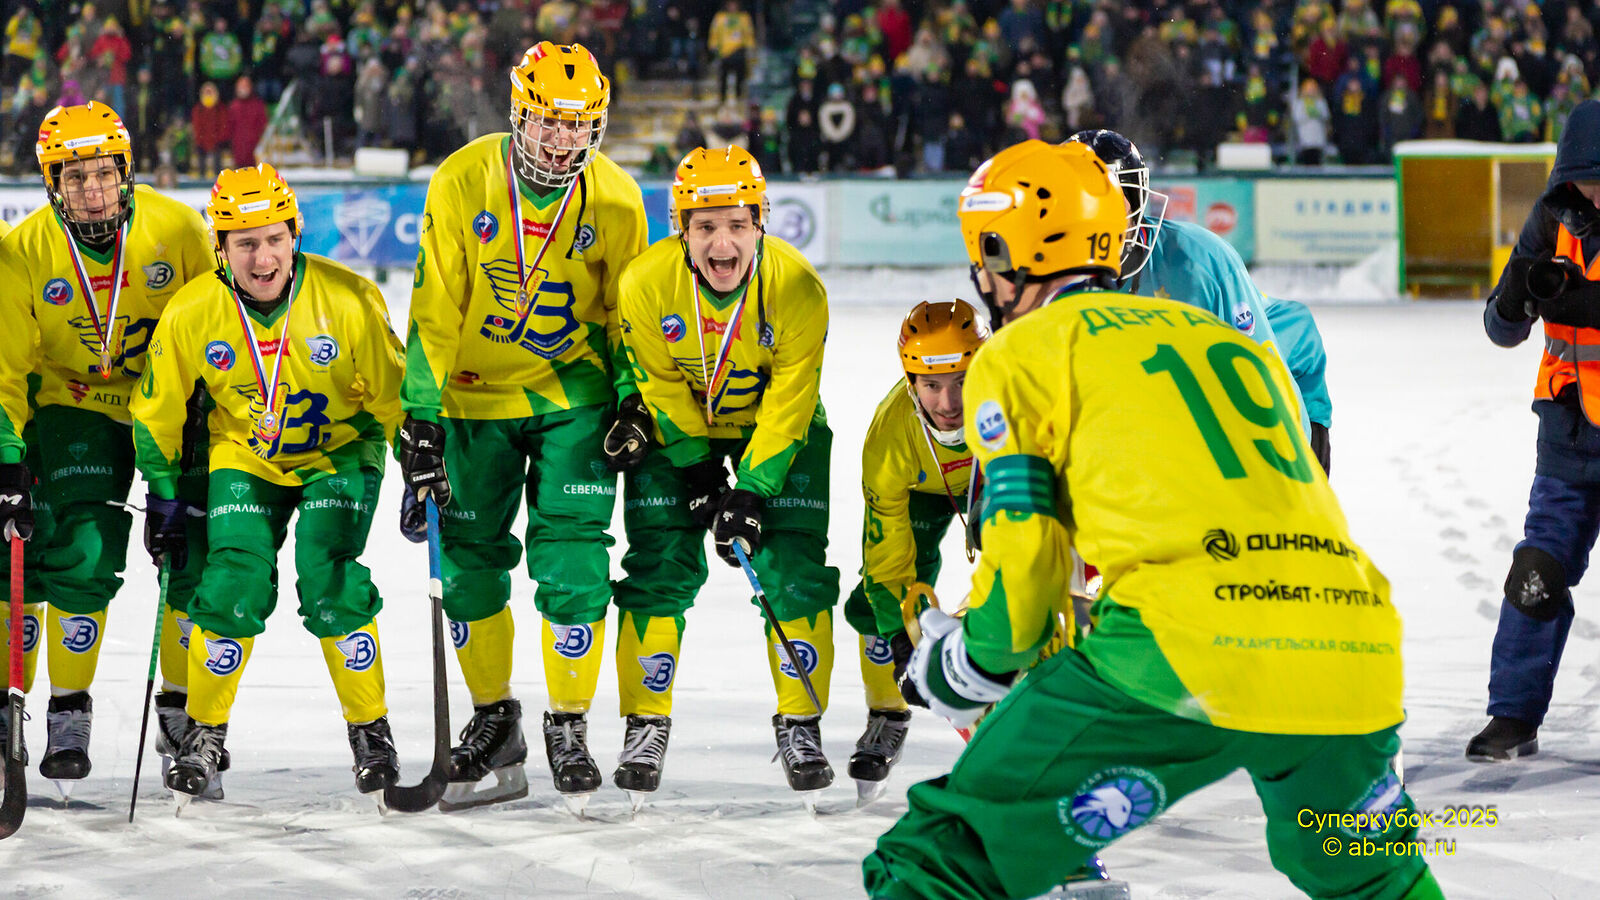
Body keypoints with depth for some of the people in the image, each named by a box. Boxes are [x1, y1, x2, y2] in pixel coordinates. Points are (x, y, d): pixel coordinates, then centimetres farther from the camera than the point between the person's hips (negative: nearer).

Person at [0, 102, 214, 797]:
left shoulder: (175, 229, -16)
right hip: (75, 410, -1)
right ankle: (67, 715, 1)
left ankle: (183, 710, 17)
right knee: (79, 556, -14)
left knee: (197, 558, -4)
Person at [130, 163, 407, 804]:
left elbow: (392, 392, -9)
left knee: (331, 586, -16)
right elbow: (156, 409, -1)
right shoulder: (191, 314, -18)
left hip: (338, 455, -1)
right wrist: (164, 494, 4)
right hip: (245, 459, 1)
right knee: (234, 585, -13)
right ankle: (205, 733, 6)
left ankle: (369, 728, 3)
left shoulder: (349, 300, -23)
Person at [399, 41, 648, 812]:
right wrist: (420, 414, -15)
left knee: (571, 559, -10)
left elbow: (630, 307, 4)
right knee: (469, 561, 5)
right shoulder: (463, 180, -14)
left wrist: (633, 395, -7)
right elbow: (435, 305, -11)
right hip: (476, 396, 1)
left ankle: (569, 724, 4)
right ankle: (493, 724, 22)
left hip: (574, 397, 0)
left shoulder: (615, 199, -9)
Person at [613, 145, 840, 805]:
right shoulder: (645, 285, -26)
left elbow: (789, 403, -20)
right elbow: (659, 385, -13)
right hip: (677, 425, 0)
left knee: (793, 571, -9)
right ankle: (646, 724, 5)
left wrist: (753, 490, -24)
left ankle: (801, 721, 4)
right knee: (659, 568, -7)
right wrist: (698, 470, -16)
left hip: (776, 423, 0)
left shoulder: (797, 287, -27)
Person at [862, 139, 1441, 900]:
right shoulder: (1229, 339, 30)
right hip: (1352, 651, 6)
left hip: (1192, 651, -6)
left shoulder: (1019, 355, 11)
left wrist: (975, 664, 20)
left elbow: (1024, 549, 1)